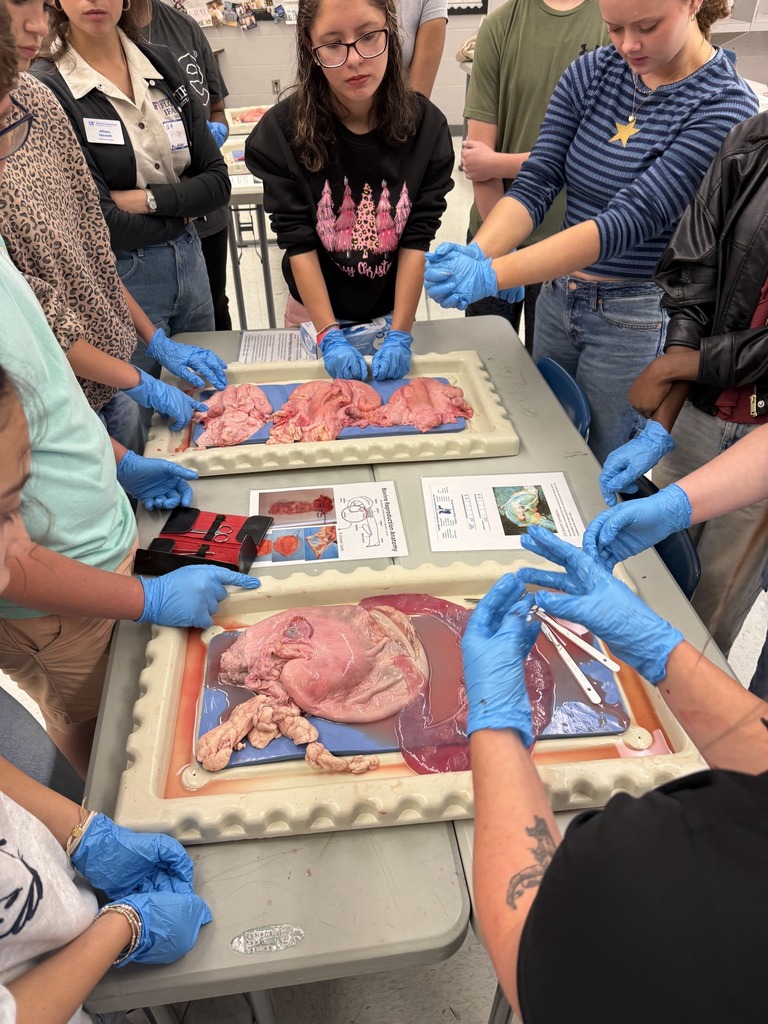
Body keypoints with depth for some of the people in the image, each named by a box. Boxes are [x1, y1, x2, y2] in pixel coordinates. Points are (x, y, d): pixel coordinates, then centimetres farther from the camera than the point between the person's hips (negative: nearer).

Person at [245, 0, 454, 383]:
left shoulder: (426, 126, -13)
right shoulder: (282, 131, -17)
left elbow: (418, 238, -16)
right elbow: (298, 242, -17)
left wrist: (400, 334, -22)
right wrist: (330, 336, -24)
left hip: (392, 309, 1)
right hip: (315, 310, -1)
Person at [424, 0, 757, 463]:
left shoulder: (725, 108, -16)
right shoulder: (590, 73, 0)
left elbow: (628, 220, -27)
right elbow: (536, 184, -7)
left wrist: (493, 274, -37)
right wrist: (475, 253, -28)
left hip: (636, 321, -5)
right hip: (556, 298, 5)